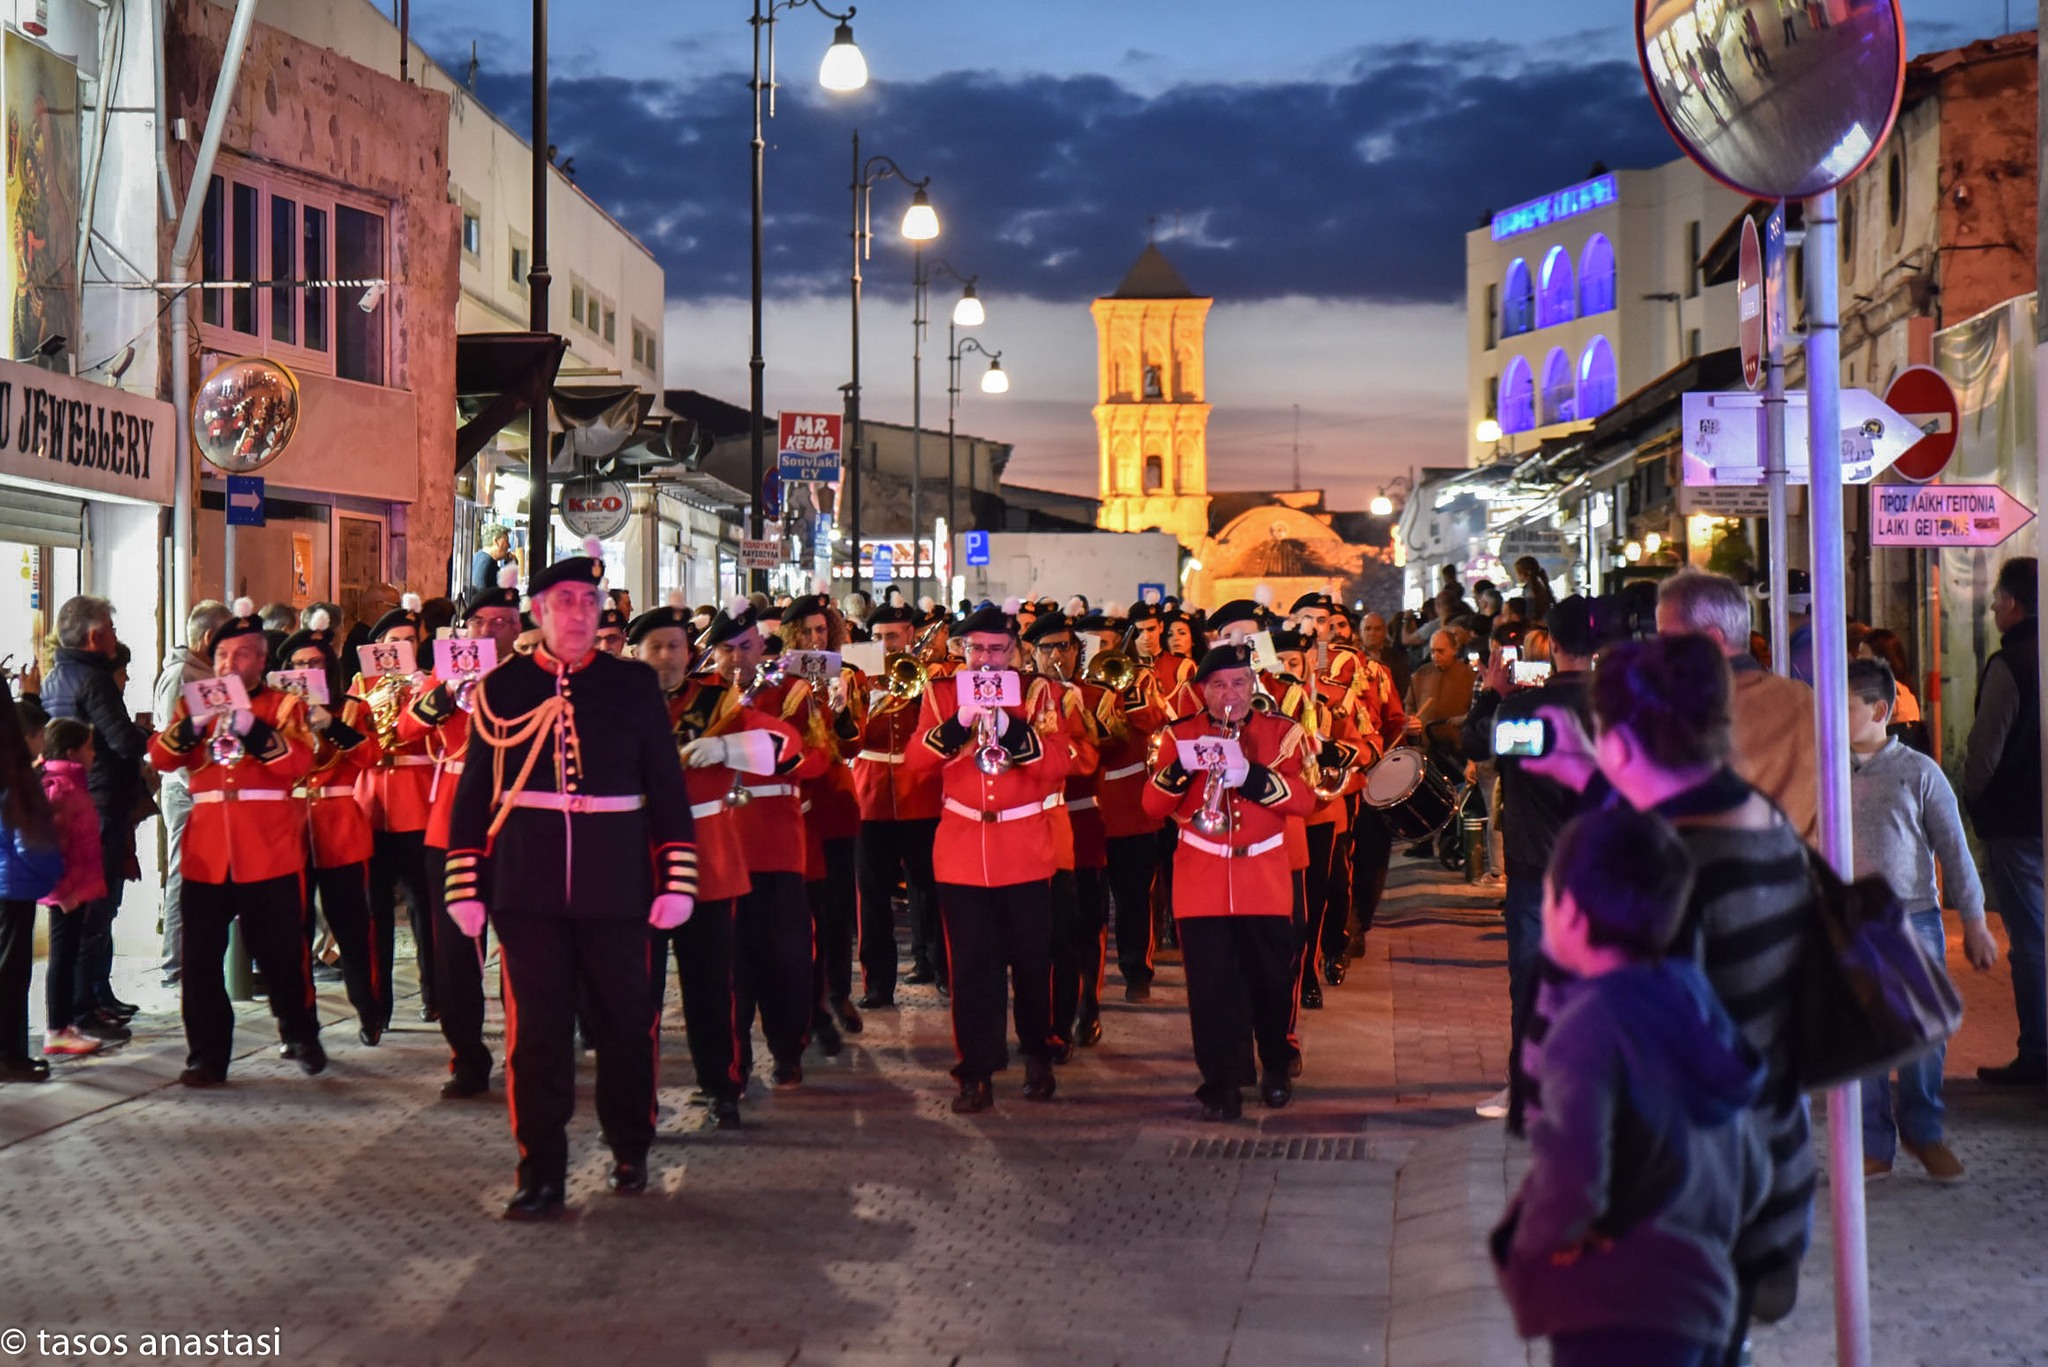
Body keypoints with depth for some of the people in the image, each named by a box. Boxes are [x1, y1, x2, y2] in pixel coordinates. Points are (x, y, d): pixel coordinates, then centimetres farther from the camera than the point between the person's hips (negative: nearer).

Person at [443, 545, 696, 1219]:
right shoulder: (500, 688, 4)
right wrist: (465, 885, 0)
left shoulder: (635, 685, 5)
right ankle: (541, 1170, 9)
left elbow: (667, 786, 4)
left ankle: (630, 1149, 29)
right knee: (536, 1025, 1)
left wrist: (676, 880, -2)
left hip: (614, 884, 1)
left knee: (624, 1019, 9)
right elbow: (474, 790, 5)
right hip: (527, 884, 0)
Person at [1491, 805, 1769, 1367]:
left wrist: (1532, 1247, -11)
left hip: (1617, 1320, -9)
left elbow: (1570, 1177, -29)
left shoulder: (1591, 1021, -16)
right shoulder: (1690, 1006, 10)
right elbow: (1751, 1173, 17)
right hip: (1700, 1300, 9)